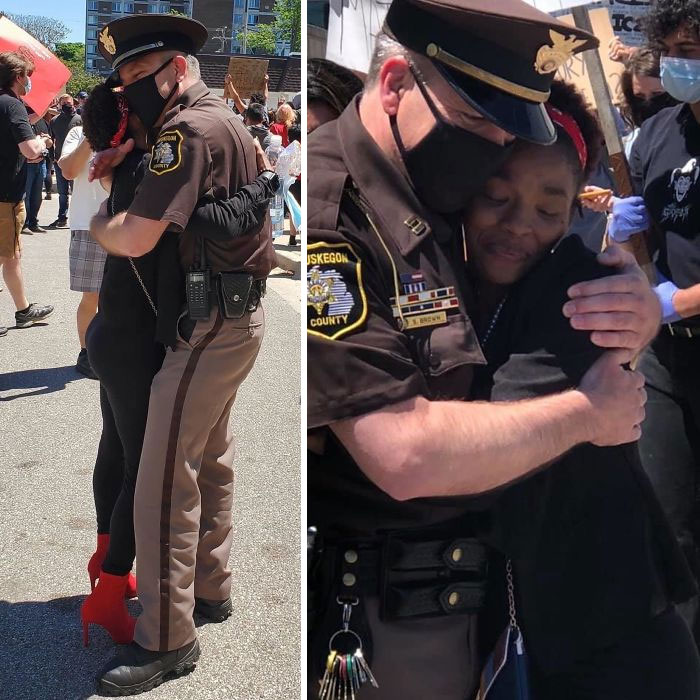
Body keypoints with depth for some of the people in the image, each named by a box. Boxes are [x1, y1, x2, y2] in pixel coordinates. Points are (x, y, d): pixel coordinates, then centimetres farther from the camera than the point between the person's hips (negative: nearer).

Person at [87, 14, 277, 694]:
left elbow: (135, 238, -25)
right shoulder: (224, 118, 14)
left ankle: (166, 638, 4)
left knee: (164, 479, -6)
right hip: (235, 313, 11)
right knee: (209, 458, 19)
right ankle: (209, 586, 34)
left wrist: (95, 222, -3)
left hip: (211, 324, -11)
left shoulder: (189, 130, -18)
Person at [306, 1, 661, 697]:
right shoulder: (327, 215, -24)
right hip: (360, 609, -7)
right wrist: (585, 412, -16)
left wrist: (639, 309, -13)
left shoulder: (463, 199, -2)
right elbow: (407, 455, -30)